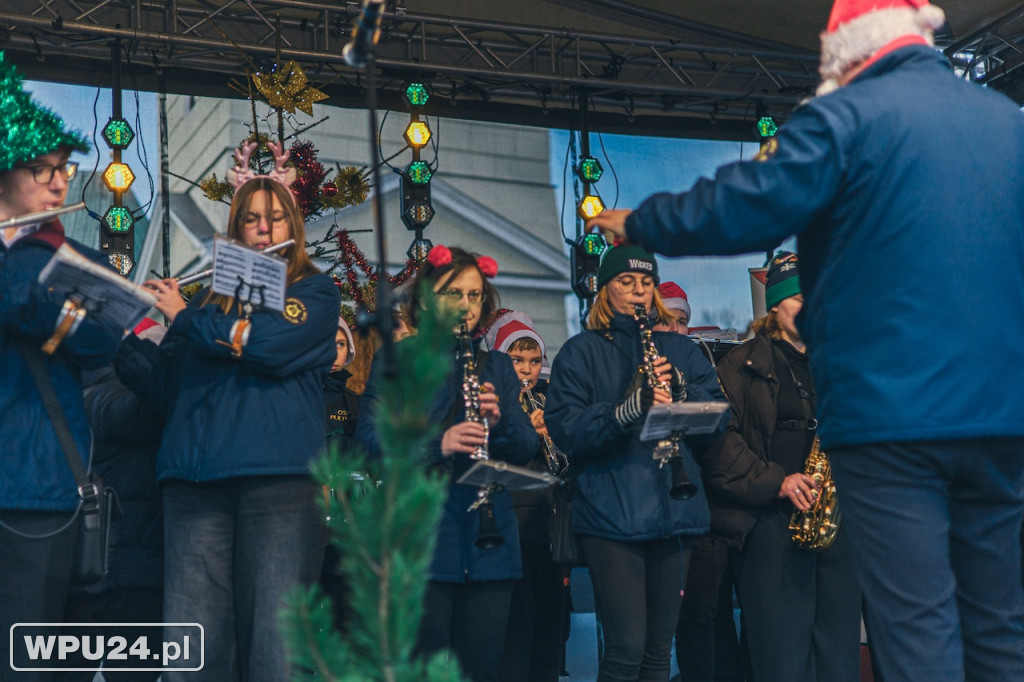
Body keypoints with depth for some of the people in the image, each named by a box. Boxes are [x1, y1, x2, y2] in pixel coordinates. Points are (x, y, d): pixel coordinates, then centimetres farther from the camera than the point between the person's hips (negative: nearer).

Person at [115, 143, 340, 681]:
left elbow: (275, 344, -8)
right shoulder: (210, 295, 22)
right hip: (195, 477, 3)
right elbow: (159, 378, 17)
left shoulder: (315, 291, 11)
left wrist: (185, 318, 1)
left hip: (280, 476, -3)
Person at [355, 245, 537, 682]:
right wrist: (436, 445, -23)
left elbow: (526, 450, 10)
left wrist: (499, 422, -12)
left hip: (488, 541, 4)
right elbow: (370, 438, -7)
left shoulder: (498, 367, 18)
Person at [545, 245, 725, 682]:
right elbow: (564, 429, -8)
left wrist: (680, 389, -11)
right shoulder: (582, 351, 4)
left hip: (674, 511, 4)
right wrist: (627, 408, -22)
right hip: (612, 514, -4)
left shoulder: (680, 349, 16)